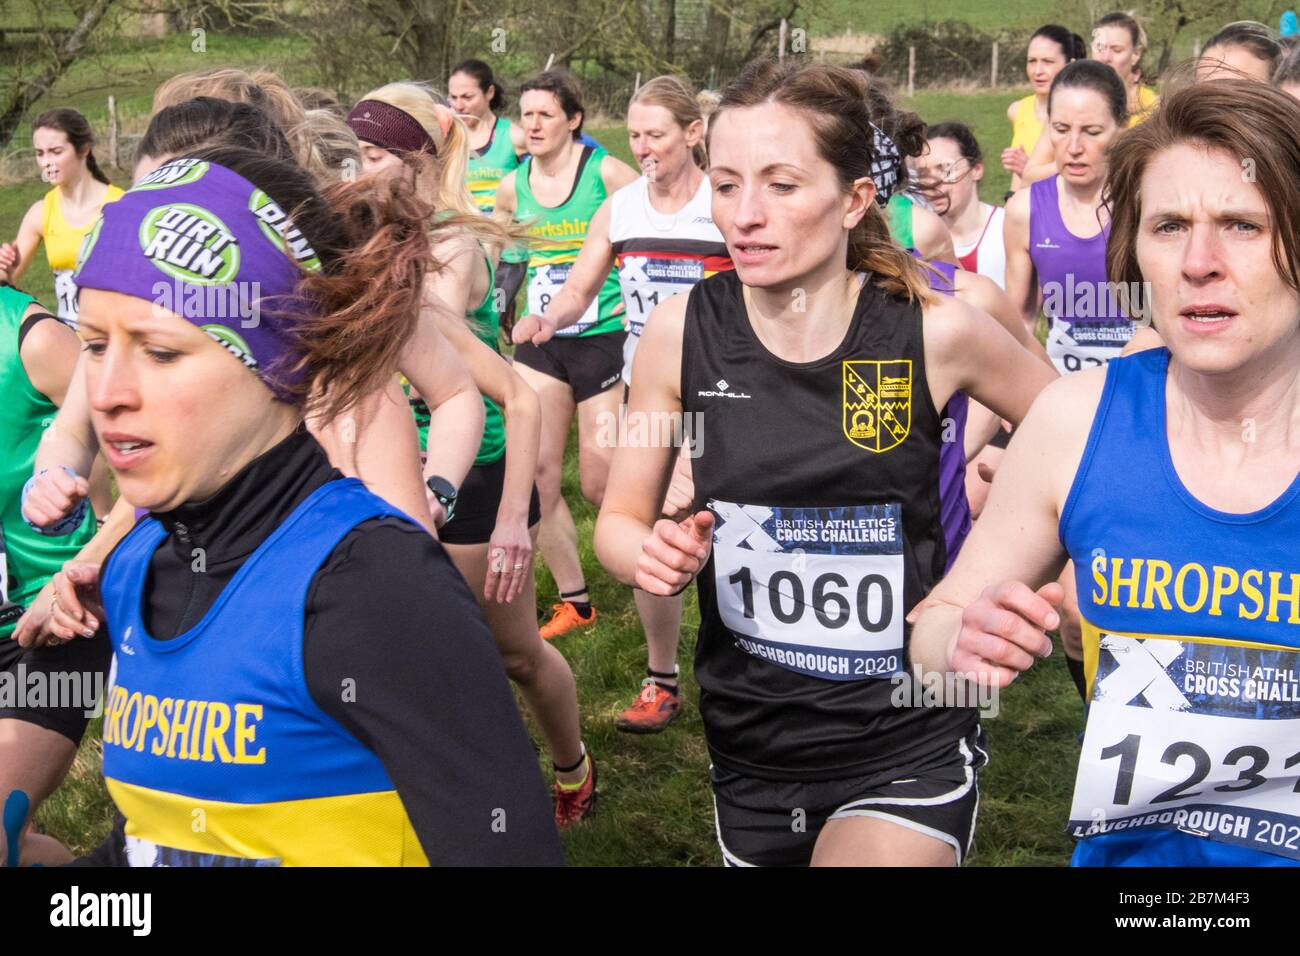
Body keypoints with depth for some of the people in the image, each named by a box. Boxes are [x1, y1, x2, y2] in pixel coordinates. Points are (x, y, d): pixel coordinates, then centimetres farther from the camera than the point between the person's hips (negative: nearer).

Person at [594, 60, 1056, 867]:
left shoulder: (936, 332, -14)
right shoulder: (681, 332, -10)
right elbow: (619, 519, 1)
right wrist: (653, 556, -20)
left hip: (908, 746, -3)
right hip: (749, 740, 3)